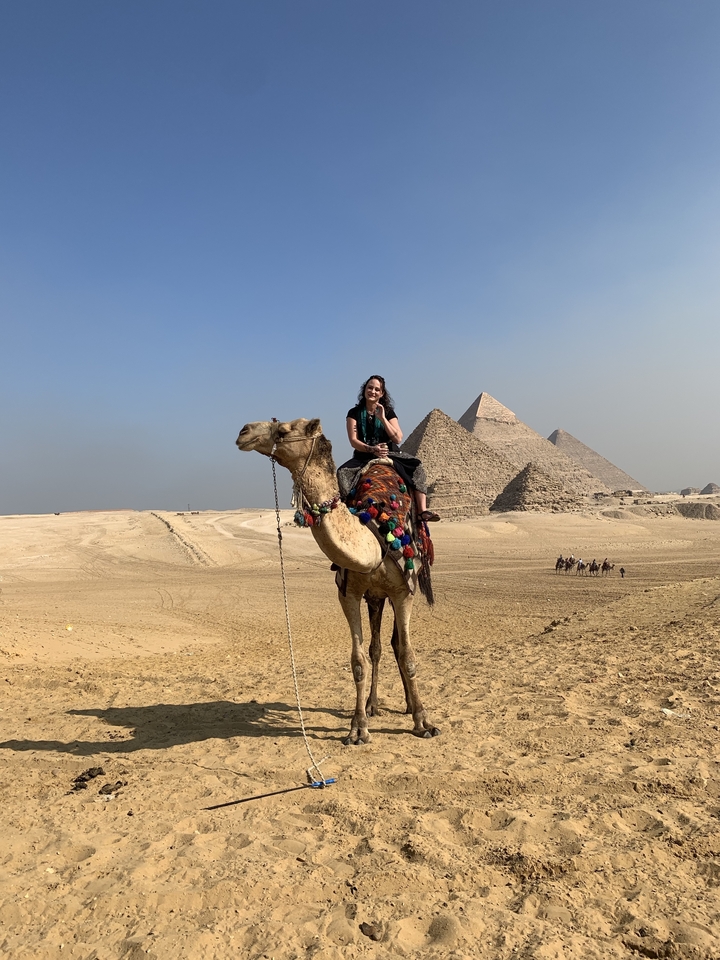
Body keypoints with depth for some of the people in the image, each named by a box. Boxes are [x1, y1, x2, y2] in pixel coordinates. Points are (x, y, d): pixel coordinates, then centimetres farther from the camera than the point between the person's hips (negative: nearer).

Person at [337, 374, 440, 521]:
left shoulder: (388, 412, 8)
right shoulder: (354, 413, 5)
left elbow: (398, 439, -5)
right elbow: (353, 441, -6)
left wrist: (383, 418, -13)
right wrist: (371, 449, -23)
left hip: (389, 454, 1)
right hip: (364, 455, -1)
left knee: (417, 466, -22)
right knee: (343, 472, -30)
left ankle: (422, 511, -27)